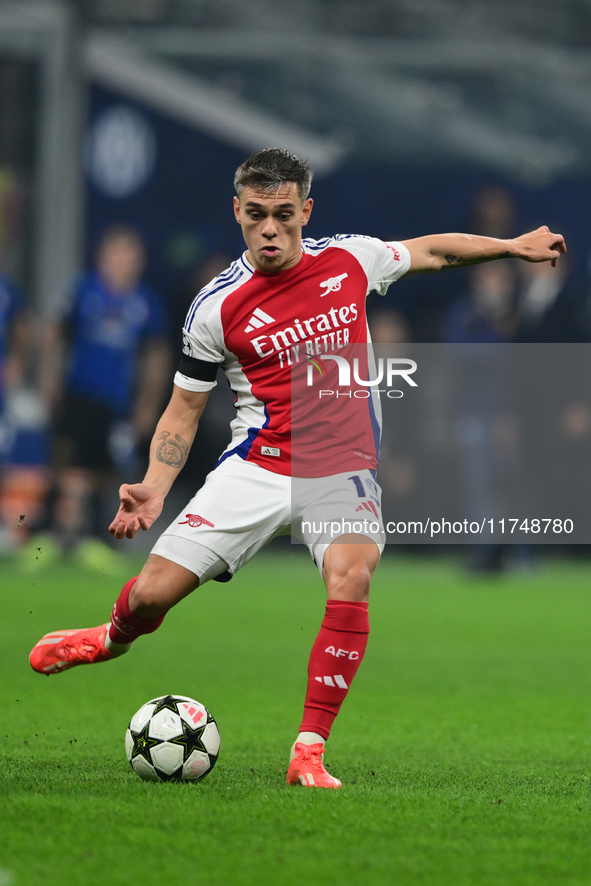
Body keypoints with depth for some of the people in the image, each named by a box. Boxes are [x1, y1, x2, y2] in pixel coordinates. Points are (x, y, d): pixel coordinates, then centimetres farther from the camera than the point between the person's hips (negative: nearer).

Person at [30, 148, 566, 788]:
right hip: (257, 467, 0)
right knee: (152, 594, -8)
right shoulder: (217, 307, -4)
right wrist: (155, 488, -9)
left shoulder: (350, 260, 1)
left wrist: (512, 246, 26)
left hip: (343, 472, 0)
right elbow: (183, 409, 6)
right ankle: (116, 638, 33)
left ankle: (309, 754, -24)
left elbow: (427, 251, 23)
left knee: (351, 576, -31)